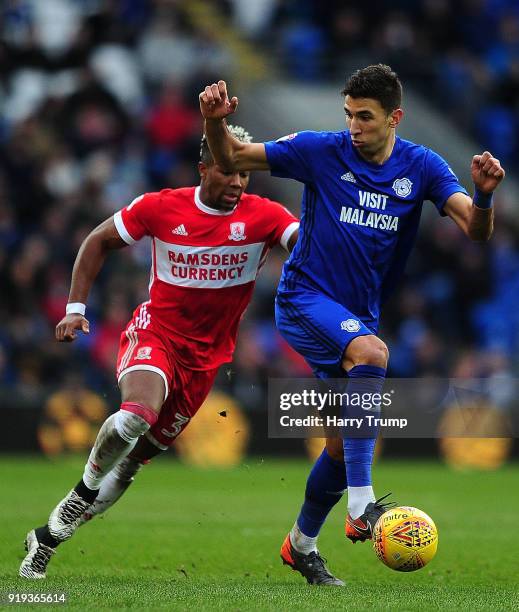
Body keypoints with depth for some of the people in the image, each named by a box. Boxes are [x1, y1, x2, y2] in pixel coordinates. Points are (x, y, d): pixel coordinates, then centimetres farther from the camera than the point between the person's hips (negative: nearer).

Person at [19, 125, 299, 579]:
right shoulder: (160, 207, -8)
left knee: (139, 455, 6)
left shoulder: (263, 216, -9)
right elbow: (99, 241, 6)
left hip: (207, 354, 2)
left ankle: (49, 536, 20)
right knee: (139, 411, -34)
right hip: (156, 332, -2)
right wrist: (75, 308, 0)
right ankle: (83, 493, -10)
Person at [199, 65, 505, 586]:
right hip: (305, 298, -5)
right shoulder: (322, 151, -9)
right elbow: (232, 160, -5)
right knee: (372, 352, -35)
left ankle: (301, 543, 36)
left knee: (344, 444, 10)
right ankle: (361, 508, -39)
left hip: (359, 315, 5)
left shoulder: (421, 167, -3)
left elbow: (475, 230, -13)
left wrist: (483, 194, -35)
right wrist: (215, 123, -26)